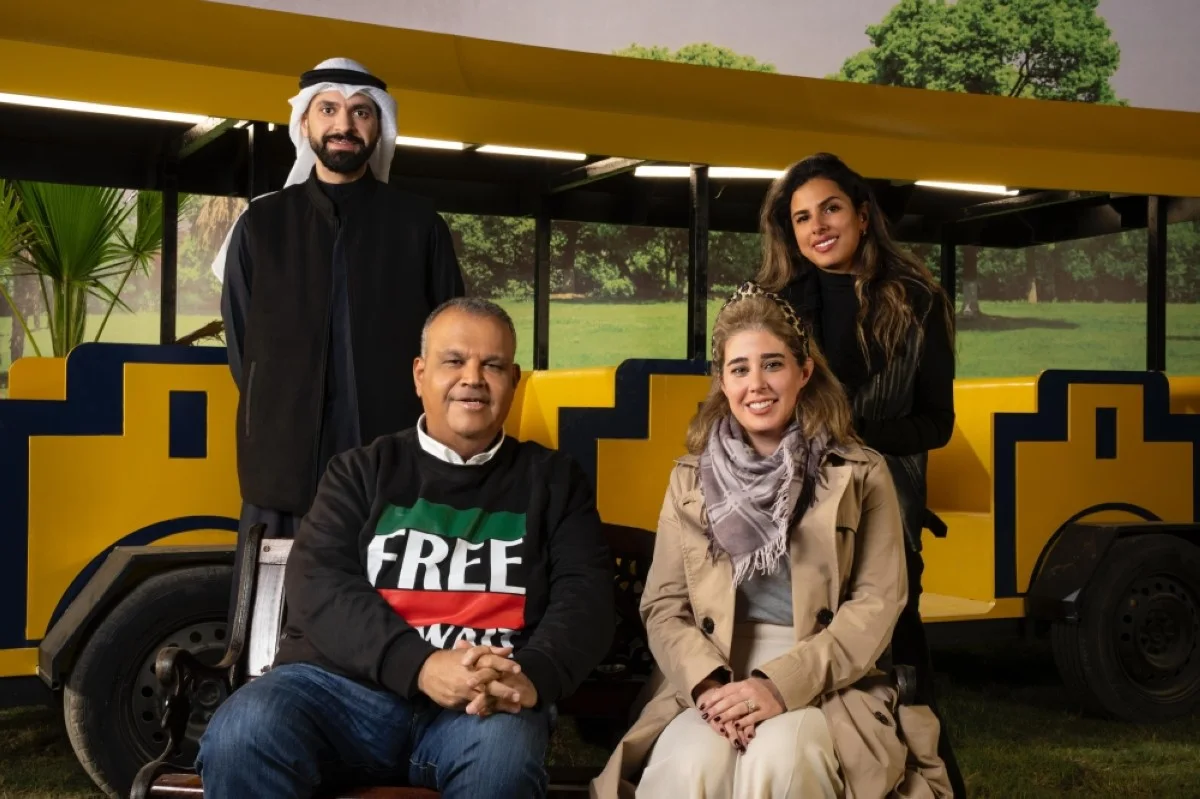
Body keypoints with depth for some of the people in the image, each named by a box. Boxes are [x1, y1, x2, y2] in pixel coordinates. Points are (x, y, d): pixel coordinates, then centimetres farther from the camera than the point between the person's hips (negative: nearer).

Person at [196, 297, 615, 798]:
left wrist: (534, 676, -17)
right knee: (240, 737, -30)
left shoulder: (552, 479, 17)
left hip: (486, 702, 0)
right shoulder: (362, 470, 16)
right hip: (346, 684, 1)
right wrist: (418, 665, -17)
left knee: (501, 757, -36)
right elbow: (316, 583, 2)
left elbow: (587, 595, 7)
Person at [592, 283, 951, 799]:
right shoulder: (690, 479, 12)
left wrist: (782, 684, -15)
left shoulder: (861, 476, 5)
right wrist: (710, 684, -13)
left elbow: (876, 606, -2)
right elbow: (663, 607, 7)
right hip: (708, 683, 1)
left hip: (826, 685, -1)